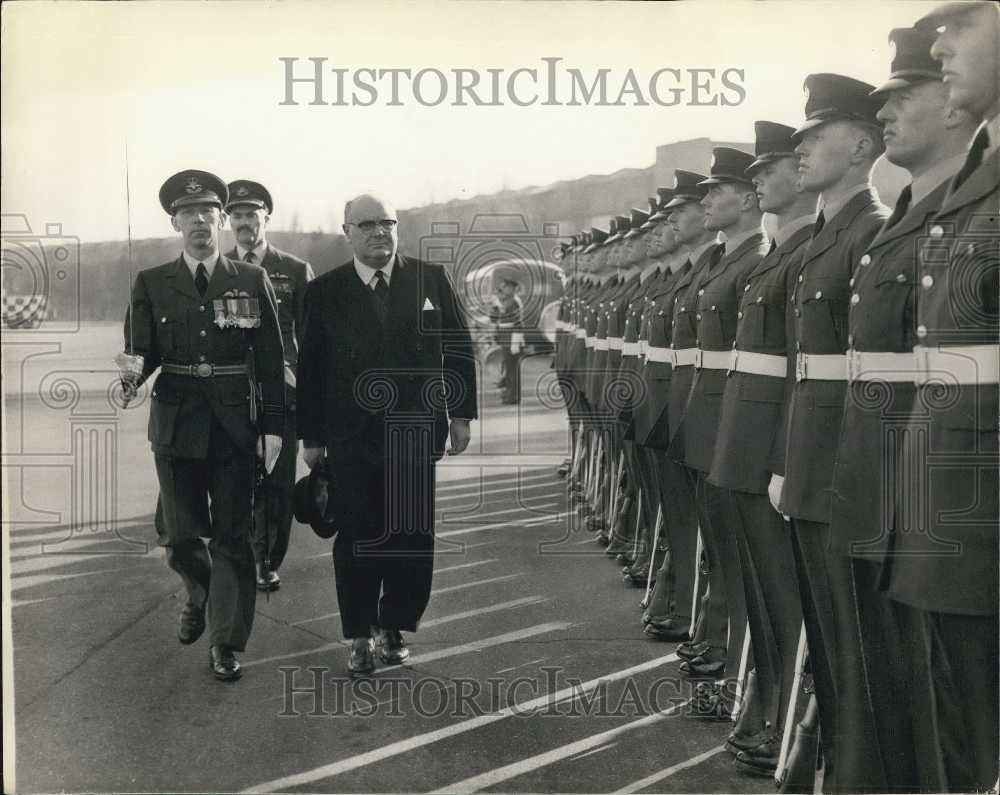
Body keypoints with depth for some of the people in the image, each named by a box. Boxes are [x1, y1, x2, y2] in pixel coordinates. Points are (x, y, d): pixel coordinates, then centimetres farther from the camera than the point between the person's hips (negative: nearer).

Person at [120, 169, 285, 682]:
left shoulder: (252, 282, 3)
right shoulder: (151, 284, 5)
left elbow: (270, 360, 2)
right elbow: (142, 352, 2)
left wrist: (273, 426, -2)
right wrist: (130, 378, -21)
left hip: (234, 424, -1)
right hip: (176, 422, 1)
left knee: (232, 534, 2)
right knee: (179, 533, 8)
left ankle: (226, 643, 14)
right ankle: (199, 595, 40)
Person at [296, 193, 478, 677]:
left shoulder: (431, 279, 5)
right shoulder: (324, 291, 3)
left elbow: (459, 348, 6)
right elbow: (310, 369, 4)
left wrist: (460, 414, 1)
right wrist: (310, 435, 2)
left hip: (415, 432, 1)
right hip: (351, 437, 0)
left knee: (413, 535, 5)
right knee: (357, 537, 3)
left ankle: (394, 627, 23)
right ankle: (360, 638, 16)